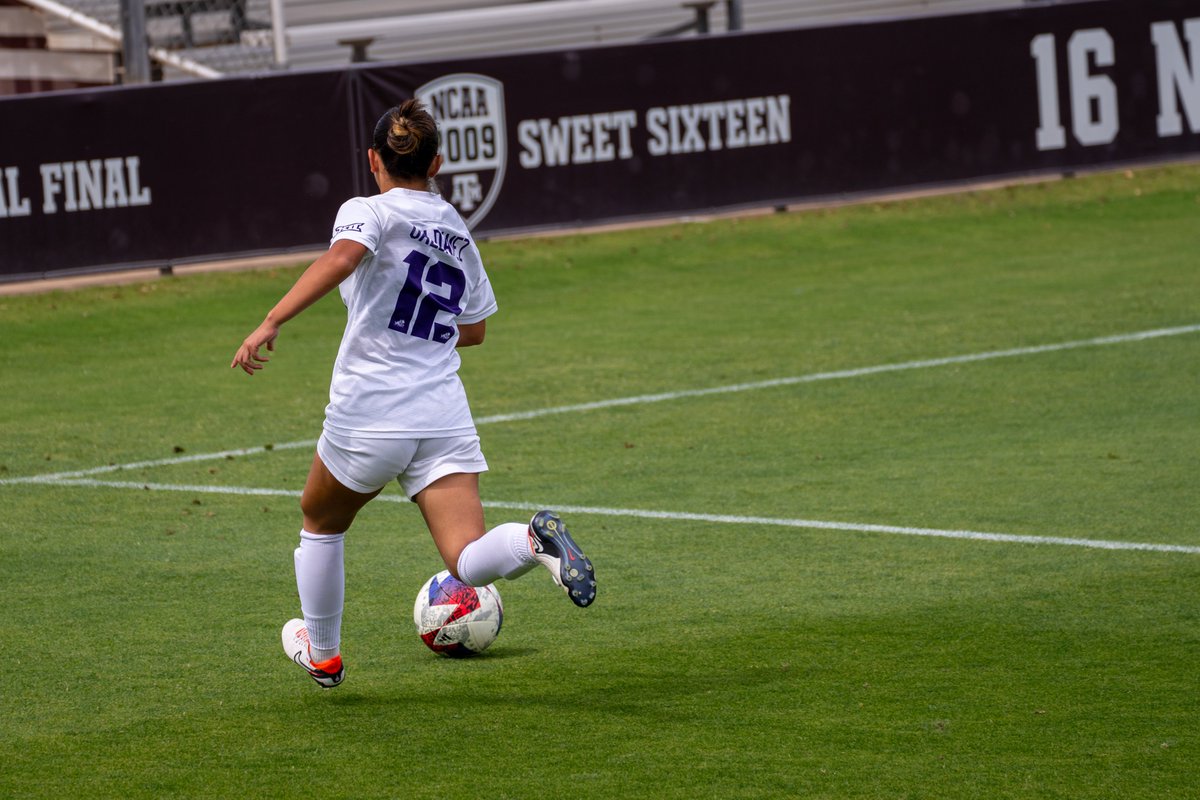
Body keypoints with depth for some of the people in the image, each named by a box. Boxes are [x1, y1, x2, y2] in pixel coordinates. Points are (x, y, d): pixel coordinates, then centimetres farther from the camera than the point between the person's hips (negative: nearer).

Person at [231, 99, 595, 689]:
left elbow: (340, 259, -25)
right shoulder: (458, 232, 17)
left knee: (320, 522, 25)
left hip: (368, 414, -4)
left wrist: (271, 323, -30)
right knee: (468, 562, -7)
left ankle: (321, 655, 36)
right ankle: (532, 540, -37)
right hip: (444, 414, 4)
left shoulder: (369, 212, -2)